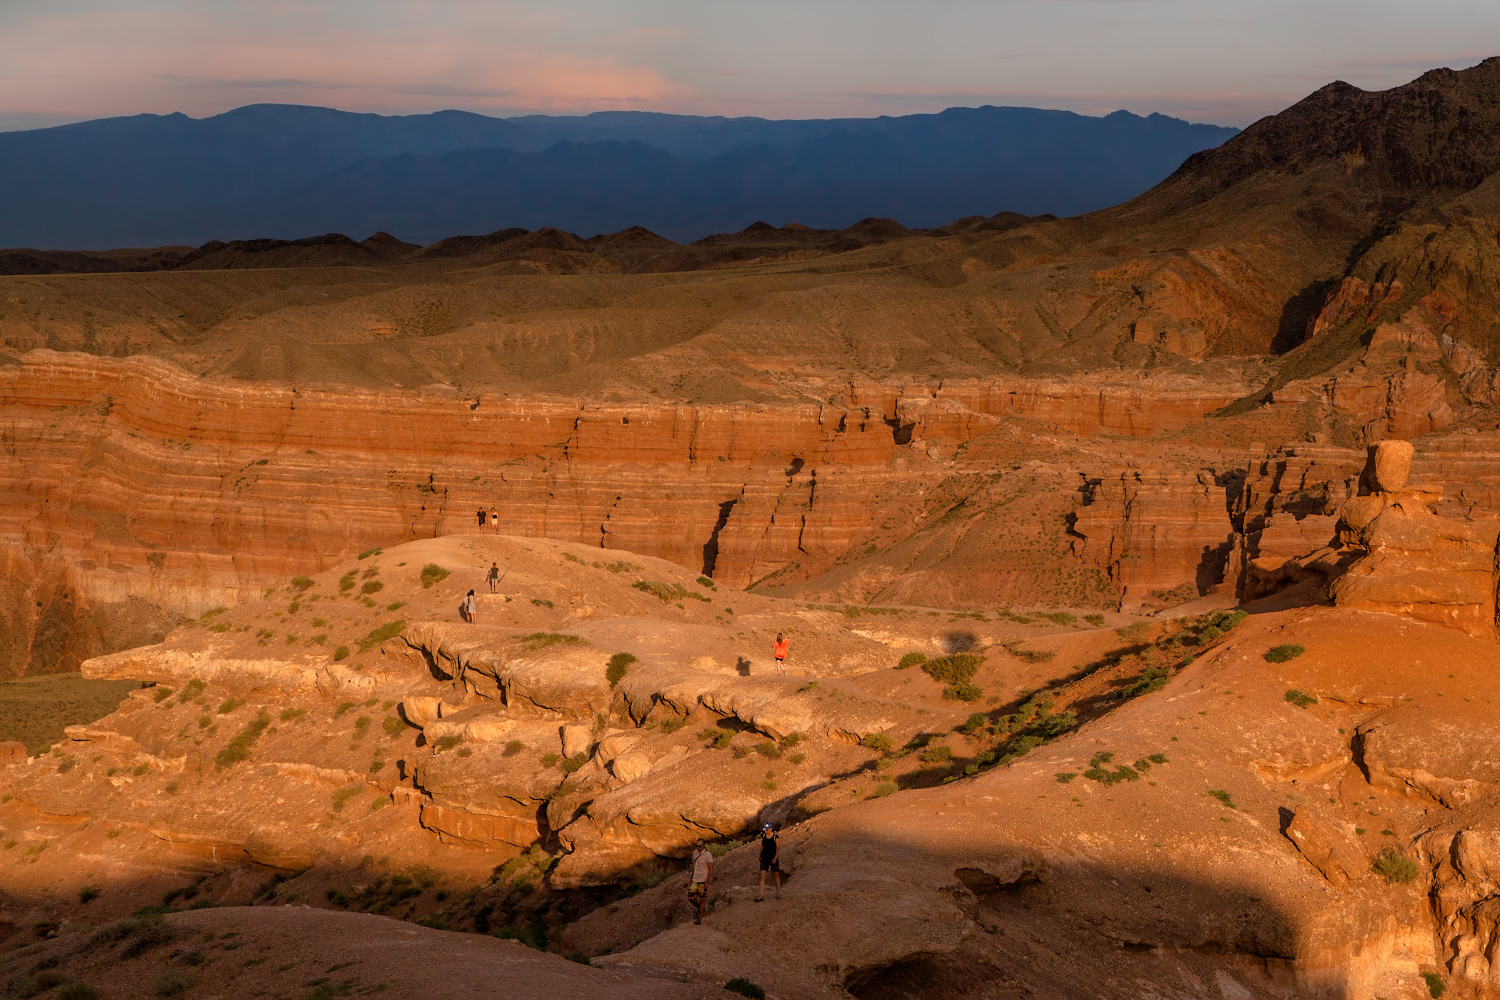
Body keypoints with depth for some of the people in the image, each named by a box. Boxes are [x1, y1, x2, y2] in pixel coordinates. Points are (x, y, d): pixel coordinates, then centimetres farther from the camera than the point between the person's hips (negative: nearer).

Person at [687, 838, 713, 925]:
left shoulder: (708, 855, -16)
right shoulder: (695, 852, 4)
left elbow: (711, 870, -15)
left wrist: (707, 882, -20)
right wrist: (691, 879, 18)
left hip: (703, 881, -6)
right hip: (695, 880, 6)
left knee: (701, 900, 1)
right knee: (690, 898, 6)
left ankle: (699, 919, 12)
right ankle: (698, 908, 33)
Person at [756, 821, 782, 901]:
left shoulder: (775, 836, -10)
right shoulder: (763, 835, 2)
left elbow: (778, 848, -9)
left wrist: (775, 858, -19)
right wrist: (760, 856, 21)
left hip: (773, 858, -3)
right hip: (764, 858, 3)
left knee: (776, 876, 9)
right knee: (762, 876, -7)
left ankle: (778, 893, 26)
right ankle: (761, 895, -10)